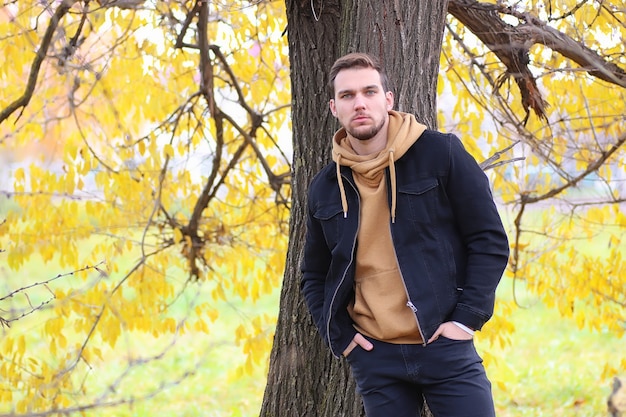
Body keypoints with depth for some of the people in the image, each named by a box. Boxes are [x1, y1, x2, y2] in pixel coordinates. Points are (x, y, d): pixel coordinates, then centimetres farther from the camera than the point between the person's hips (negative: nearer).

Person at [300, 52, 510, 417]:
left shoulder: (441, 153, -3)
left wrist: (467, 318, -9)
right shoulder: (325, 189, 8)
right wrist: (340, 336, 5)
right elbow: (315, 276, 19)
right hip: (375, 358, 3)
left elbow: (490, 240, -3)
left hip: (444, 346, -3)